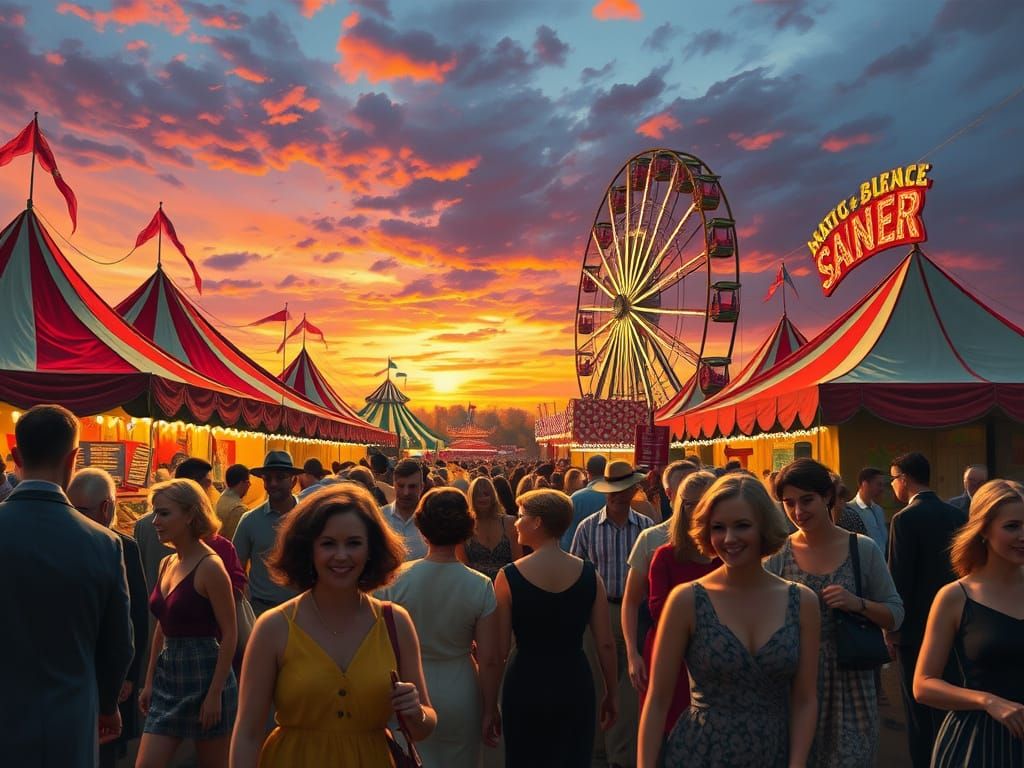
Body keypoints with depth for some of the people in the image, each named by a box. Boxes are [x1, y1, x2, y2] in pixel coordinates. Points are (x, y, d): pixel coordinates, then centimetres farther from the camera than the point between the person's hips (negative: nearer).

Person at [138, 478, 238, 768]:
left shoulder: (210, 566, -15)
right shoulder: (167, 564, 8)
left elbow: (230, 634, -15)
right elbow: (162, 628, 16)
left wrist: (216, 693, -17)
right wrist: (149, 681, 14)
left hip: (204, 676, -7)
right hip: (167, 677, 7)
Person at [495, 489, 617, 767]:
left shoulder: (509, 576, -13)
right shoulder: (589, 574, -6)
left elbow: (500, 649, -11)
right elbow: (606, 644, -3)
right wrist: (610, 694, 11)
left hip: (526, 684, -1)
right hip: (575, 683, 2)